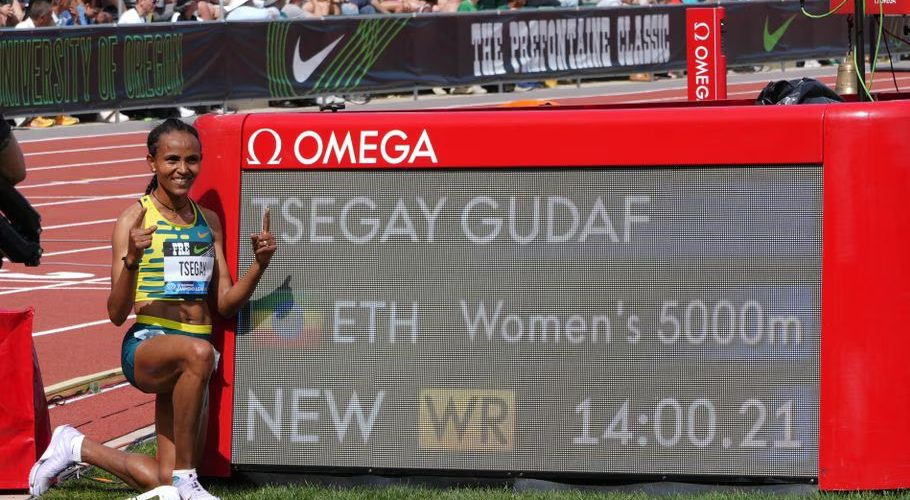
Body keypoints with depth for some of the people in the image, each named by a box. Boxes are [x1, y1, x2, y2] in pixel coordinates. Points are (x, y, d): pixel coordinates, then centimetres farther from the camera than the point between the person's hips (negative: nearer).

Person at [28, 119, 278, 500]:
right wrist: (131, 260, -27)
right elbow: (117, 314, -10)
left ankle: (77, 447, 27)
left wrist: (259, 264, -4)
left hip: (185, 363, 6)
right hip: (145, 345, -6)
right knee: (198, 353, -42)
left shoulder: (208, 221, 12)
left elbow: (225, 304, 12)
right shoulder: (134, 219, -6)